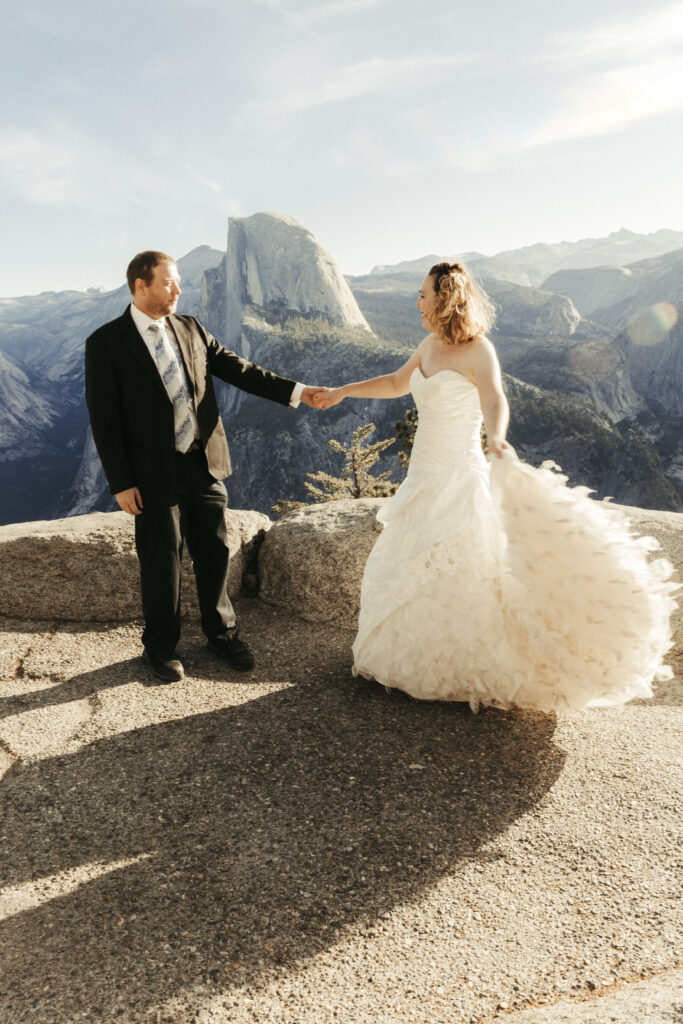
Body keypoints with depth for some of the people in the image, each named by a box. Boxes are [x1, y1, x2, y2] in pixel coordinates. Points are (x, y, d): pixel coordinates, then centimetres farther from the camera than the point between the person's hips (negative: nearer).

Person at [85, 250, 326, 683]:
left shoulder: (191, 328, 7)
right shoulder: (106, 343, -7)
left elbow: (238, 369, 8)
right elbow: (104, 418, -8)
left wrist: (295, 391, -1)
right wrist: (121, 483, -11)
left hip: (205, 464, 4)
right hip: (155, 474, -4)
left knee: (216, 551, 13)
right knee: (162, 561, 8)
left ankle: (223, 632, 32)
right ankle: (162, 645, 28)